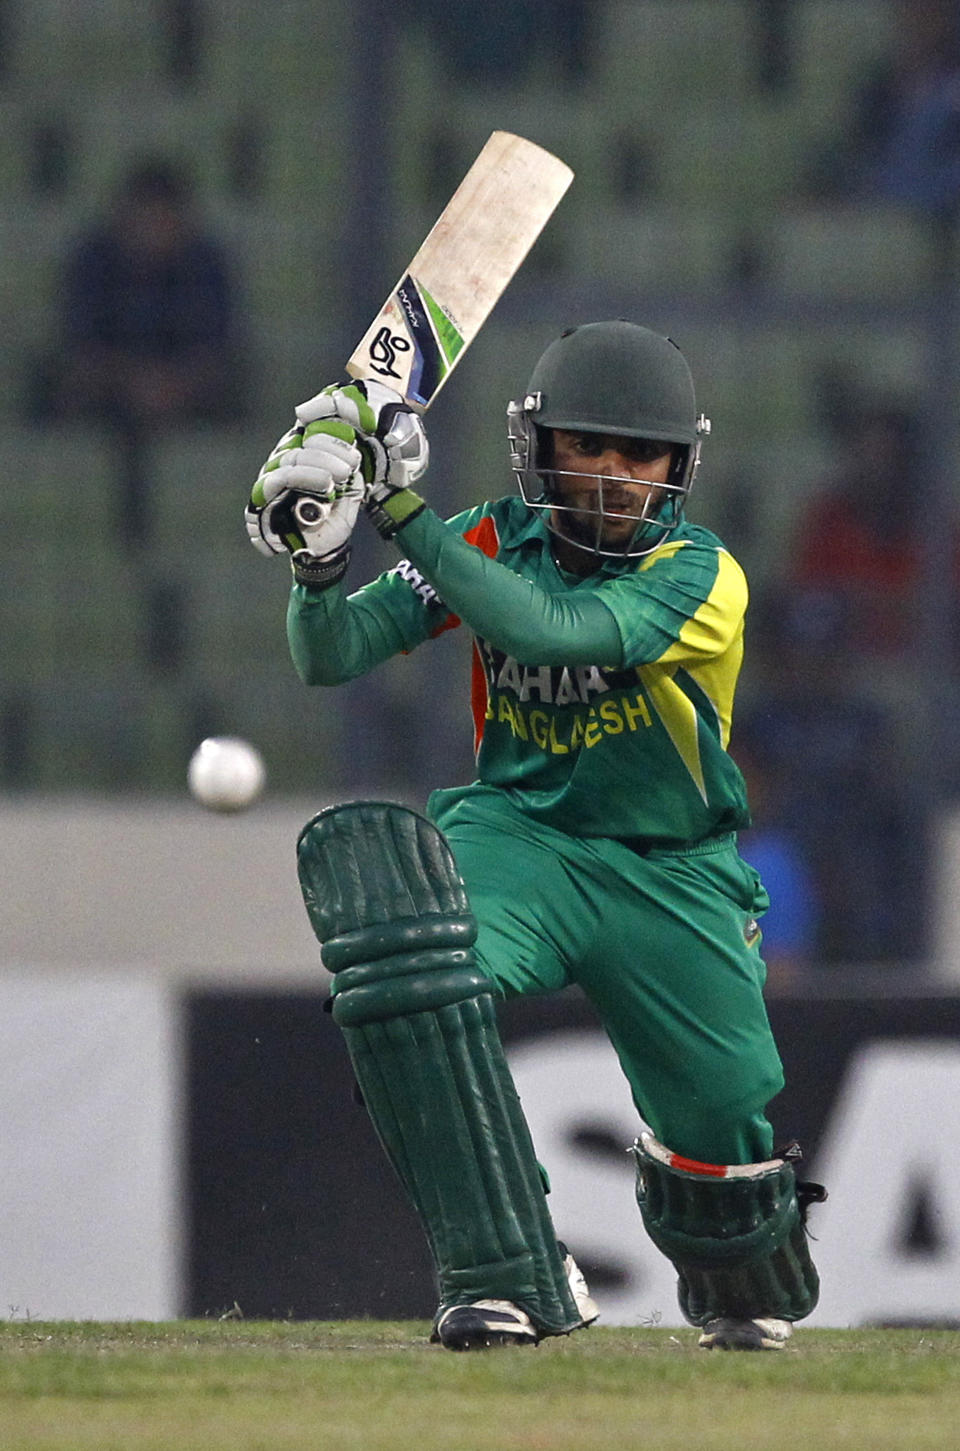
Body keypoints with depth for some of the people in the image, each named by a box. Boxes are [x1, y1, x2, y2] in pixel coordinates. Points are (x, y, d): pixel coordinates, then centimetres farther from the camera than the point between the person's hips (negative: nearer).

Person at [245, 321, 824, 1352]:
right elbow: (329, 658, -9)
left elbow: (545, 630, -32)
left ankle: (748, 1290, 44)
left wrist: (404, 511, -35)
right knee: (398, 922, -33)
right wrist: (319, 557, -30)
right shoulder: (493, 543, -4)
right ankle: (510, 1278, -33)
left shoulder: (698, 574, -16)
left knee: (719, 1128, 1)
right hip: (520, 834, 1)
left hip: (672, 879, -1)